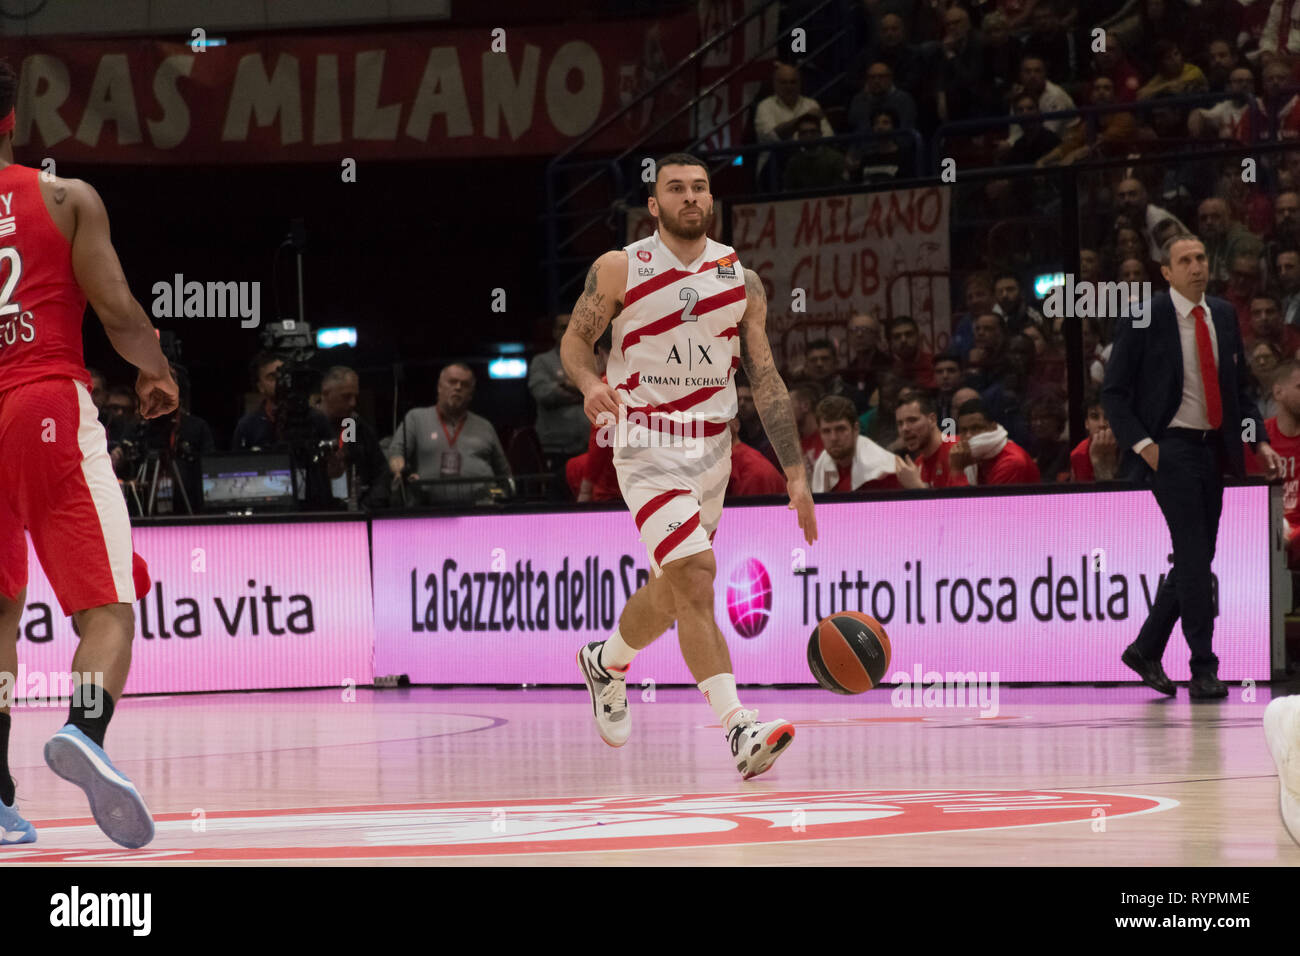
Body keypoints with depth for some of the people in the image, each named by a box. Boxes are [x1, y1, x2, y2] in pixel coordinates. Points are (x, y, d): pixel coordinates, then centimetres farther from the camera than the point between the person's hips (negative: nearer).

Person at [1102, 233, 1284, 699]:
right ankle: (1204, 670, -9)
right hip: (1170, 448, -7)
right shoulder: (1143, 320, -7)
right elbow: (1113, 392, -5)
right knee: (1193, 556, -11)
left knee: (1198, 557, 9)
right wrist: (1142, 444, -15)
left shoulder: (1223, 315, 11)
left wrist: (1260, 440, 5)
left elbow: (1239, 387, 18)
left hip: (1212, 448, 7)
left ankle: (1146, 649, 23)